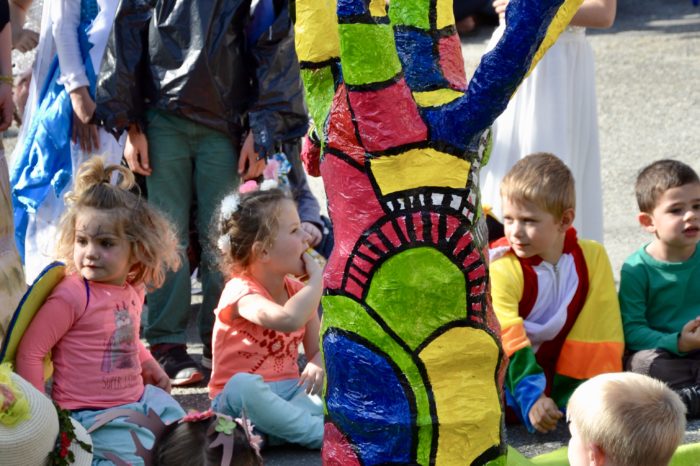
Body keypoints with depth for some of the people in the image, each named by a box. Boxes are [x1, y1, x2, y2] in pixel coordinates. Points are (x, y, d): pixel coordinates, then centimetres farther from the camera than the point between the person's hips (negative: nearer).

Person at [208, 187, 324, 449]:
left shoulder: (298, 291, 9)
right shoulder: (242, 292, -15)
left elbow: (317, 350, 10)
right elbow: (287, 319, -37)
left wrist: (317, 366, -16)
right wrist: (317, 278, -20)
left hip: (290, 392, 6)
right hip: (241, 402, -6)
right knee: (242, 385, -41)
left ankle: (276, 425, -36)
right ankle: (322, 435, -36)